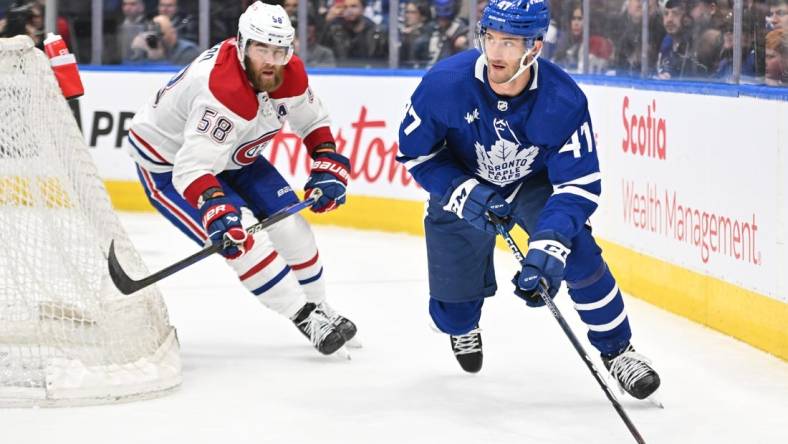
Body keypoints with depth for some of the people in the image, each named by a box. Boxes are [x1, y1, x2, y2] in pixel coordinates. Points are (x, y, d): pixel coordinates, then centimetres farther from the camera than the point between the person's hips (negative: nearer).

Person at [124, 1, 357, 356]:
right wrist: (217, 213, -56)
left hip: (231, 153, 8)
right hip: (168, 163, -8)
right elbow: (191, 167, -44)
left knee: (287, 219, 2)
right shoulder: (223, 90, -40)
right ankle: (307, 319, -13)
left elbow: (313, 123, 6)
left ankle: (319, 309, 21)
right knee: (242, 239, -20)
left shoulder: (290, 74, -14)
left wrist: (329, 168, -7)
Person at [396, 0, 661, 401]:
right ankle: (462, 330, 44)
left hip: (536, 184, 0)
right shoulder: (444, 84, -30)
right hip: (462, 186, 1)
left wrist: (549, 245, -41)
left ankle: (616, 349, -2)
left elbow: (579, 184, -27)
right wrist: (463, 192, -29)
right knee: (454, 299, 3)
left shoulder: (564, 100, -30)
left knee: (578, 255, -23)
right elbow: (414, 152, -15)